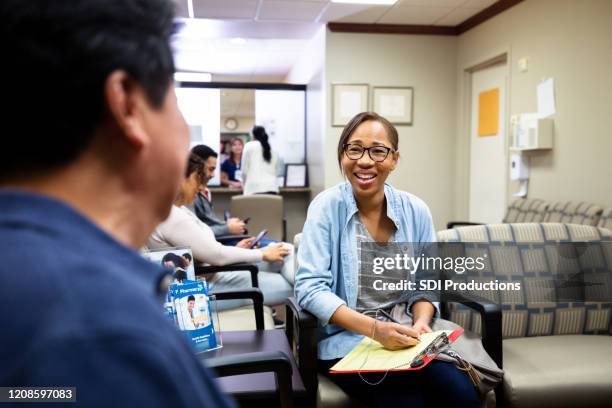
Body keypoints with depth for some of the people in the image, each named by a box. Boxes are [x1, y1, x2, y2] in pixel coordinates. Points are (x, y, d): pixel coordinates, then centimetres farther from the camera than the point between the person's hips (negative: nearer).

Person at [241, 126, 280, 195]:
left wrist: (244, 184, 20)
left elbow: (244, 169, 5)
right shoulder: (273, 150, 17)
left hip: (255, 189, -4)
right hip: (272, 188, 4)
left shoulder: (249, 146, 6)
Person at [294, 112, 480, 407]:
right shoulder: (327, 206, -9)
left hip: (404, 337, 3)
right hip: (346, 340, -3)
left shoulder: (415, 210, 2)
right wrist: (373, 328, -25)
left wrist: (421, 323, -12)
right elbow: (310, 287, -15)